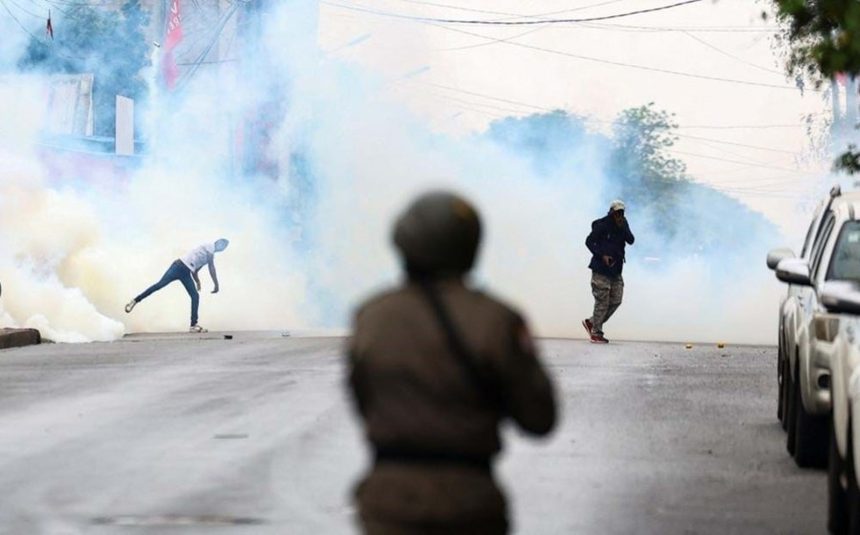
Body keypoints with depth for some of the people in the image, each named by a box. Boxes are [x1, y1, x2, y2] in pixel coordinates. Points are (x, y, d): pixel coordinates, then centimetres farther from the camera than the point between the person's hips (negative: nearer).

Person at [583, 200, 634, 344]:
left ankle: (591, 322, 21)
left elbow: (631, 240, -2)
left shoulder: (623, 224, 7)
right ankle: (596, 334, 1)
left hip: (615, 270, 7)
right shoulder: (602, 226, -10)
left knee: (615, 301, 7)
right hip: (601, 269, -7)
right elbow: (589, 241, -8)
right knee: (602, 301, -6)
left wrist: (623, 228, -17)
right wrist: (602, 255, -17)